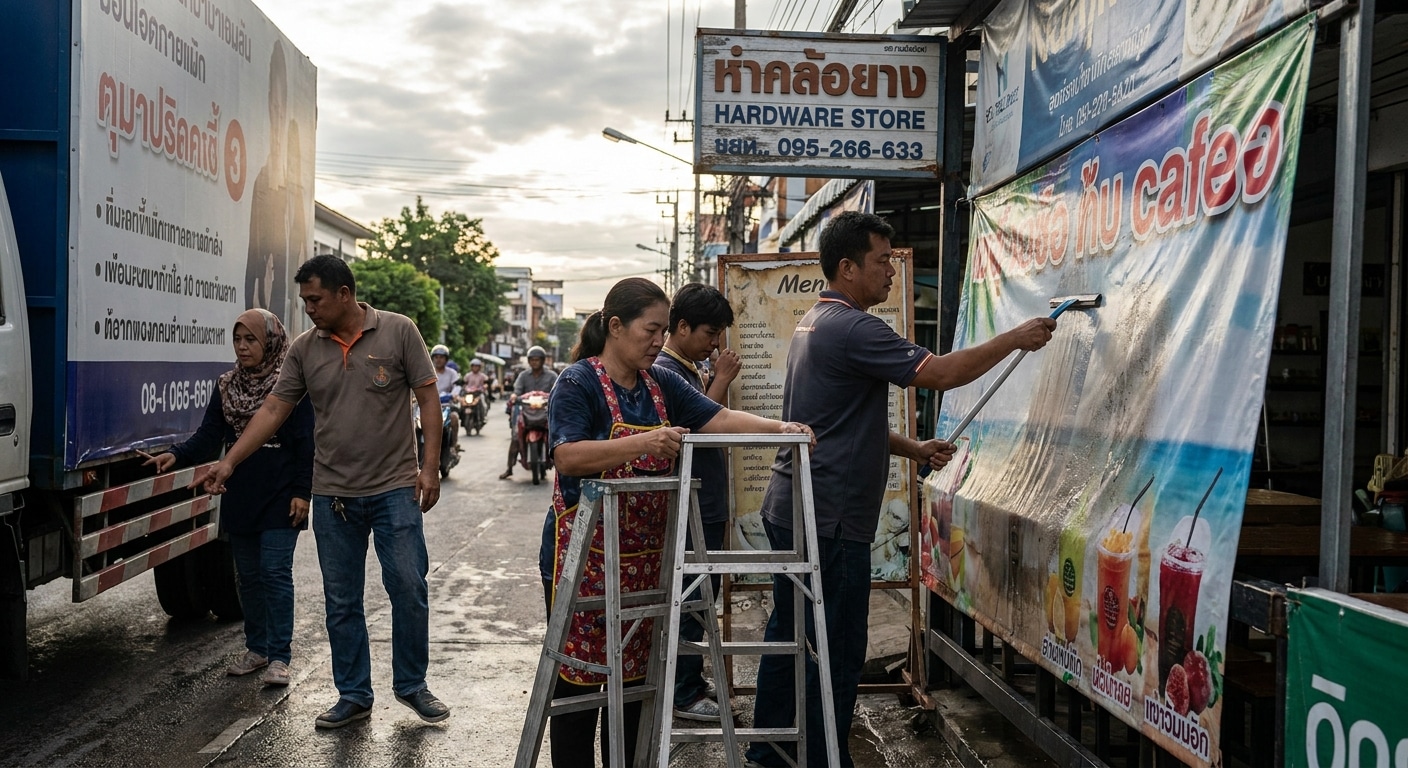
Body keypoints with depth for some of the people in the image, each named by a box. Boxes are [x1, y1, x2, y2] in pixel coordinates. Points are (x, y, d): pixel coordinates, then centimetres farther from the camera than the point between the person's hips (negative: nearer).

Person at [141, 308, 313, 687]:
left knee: (275, 572, -8)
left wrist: (302, 492, -12)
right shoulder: (226, 386, 9)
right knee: (248, 575, 12)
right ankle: (256, 648, 24)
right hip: (239, 498, 6)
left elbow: (306, 443, -7)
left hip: (279, 499, -6)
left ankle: (279, 656, -2)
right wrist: (176, 455, -14)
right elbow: (209, 437, 4)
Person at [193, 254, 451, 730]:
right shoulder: (305, 349, 5)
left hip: (395, 489, -3)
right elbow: (274, 409, 5)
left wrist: (430, 467, -9)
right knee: (341, 601, 9)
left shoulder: (398, 332, -4)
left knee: (408, 588, 0)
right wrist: (228, 463, -2)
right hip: (333, 494, 3)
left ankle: (412, 685, 19)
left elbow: (428, 398, -4)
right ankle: (353, 696, 22)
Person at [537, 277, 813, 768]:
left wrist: (778, 428, -14)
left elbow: (719, 420, 2)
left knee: (635, 671, 13)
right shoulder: (578, 382, -10)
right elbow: (568, 456, -23)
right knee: (578, 675, 2)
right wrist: (644, 443, -32)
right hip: (585, 553, -6)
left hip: (644, 556, 6)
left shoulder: (662, 385, 10)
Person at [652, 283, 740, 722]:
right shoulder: (665, 371, -15)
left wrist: (718, 381, 7)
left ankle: (691, 678, 30)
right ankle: (683, 695, 7)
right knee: (691, 600, -3)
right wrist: (721, 381, -16)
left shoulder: (691, 369, 15)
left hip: (707, 505, 10)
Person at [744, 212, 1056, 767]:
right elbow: (943, 373, -19)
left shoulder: (816, 323, 16)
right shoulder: (852, 328, -17)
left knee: (789, 633, 17)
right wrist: (1015, 340, -7)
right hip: (829, 518, -11)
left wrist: (913, 449, 14)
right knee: (836, 651, -1)